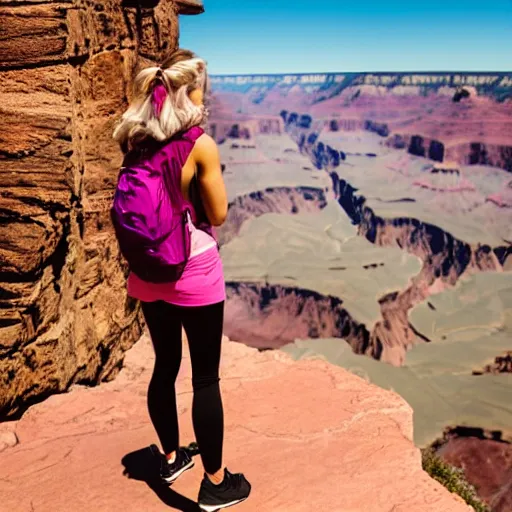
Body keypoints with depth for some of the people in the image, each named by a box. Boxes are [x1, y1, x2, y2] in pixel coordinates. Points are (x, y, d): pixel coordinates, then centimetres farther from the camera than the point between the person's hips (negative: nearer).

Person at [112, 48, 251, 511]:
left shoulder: (135, 141, 1)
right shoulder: (200, 144, -17)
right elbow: (218, 214, -9)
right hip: (193, 273, -6)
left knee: (165, 365, 21)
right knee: (206, 378, 6)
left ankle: (171, 458, 39)